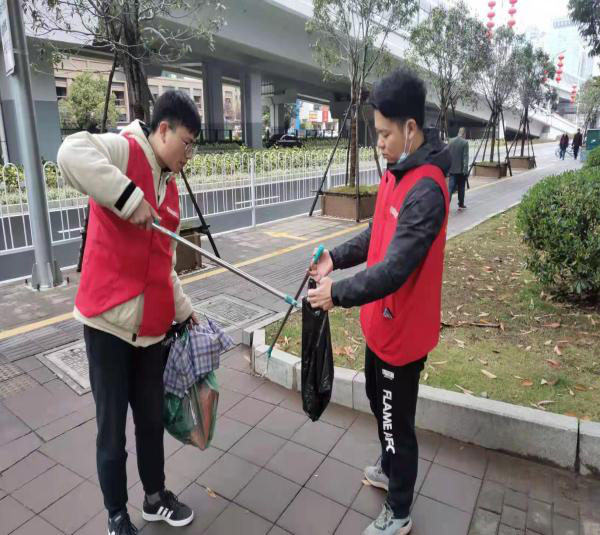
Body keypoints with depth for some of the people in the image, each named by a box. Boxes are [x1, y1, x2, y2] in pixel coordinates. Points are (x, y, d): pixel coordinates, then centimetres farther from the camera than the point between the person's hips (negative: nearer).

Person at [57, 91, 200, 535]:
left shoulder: (170, 186, 15)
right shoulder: (123, 149, -6)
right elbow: (71, 154, -28)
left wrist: (183, 308, 20)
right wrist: (129, 197, -27)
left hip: (152, 324, 7)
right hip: (108, 320, -7)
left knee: (152, 419, 18)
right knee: (112, 430, 8)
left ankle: (155, 498, 39)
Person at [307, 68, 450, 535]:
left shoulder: (426, 190, -27)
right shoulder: (397, 172, 4)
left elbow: (394, 270, -31)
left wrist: (338, 294, -23)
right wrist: (336, 257, 1)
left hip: (403, 330, -9)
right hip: (381, 321, 9)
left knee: (397, 422, 10)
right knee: (379, 402, 27)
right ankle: (389, 469, 53)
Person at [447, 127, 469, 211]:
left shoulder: (451, 141, 4)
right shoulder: (465, 142, -9)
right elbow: (465, 157, -14)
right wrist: (465, 169, -15)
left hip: (452, 169, 3)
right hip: (461, 170, -3)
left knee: (451, 187, 1)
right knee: (461, 188, 11)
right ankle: (461, 205, 21)